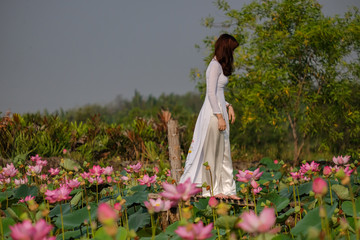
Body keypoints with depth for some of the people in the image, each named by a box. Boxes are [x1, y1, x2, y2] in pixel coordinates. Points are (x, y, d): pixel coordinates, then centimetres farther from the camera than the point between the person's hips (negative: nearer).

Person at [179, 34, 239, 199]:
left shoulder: (220, 66, 17)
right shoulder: (215, 66, -12)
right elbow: (211, 93, -18)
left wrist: (228, 106, 13)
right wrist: (220, 116, -20)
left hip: (219, 110, 10)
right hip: (214, 112, -10)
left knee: (222, 151, 10)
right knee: (211, 151, -3)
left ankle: (225, 189, 15)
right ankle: (211, 189, 3)